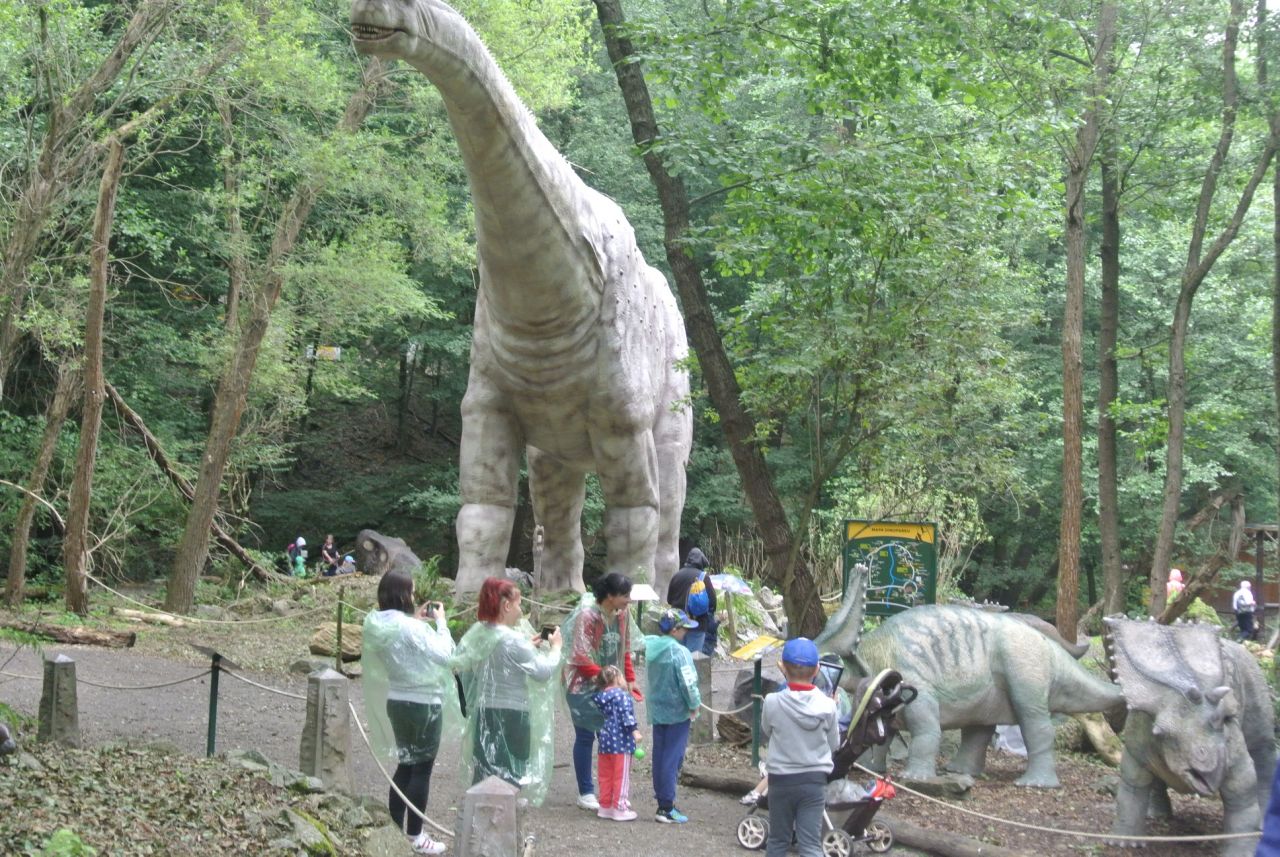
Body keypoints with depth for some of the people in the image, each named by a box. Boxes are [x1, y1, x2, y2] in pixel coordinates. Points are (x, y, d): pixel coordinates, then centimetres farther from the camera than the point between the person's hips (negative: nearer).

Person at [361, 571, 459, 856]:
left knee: (405, 766, 19)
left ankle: (395, 829, 24)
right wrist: (440, 621, -9)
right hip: (423, 704, -8)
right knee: (421, 771, 2)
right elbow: (444, 654, -19)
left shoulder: (379, 625, 0)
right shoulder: (410, 628, -24)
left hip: (396, 701, 8)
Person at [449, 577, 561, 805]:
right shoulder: (512, 640, -18)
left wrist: (529, 647, 16)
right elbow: (543, 671, -16)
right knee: (509, 780, 1)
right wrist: (555, 647, 1)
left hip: (483, 715, 7)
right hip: (511, 717, -7)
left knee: (484, 777, 12)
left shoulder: (478, 635, 6)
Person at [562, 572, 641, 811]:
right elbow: (580, 659, -21)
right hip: (584, 686, -6)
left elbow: (625, 650, 12)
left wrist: (629, 680, 6)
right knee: (585, 737, 2)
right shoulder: (587, 616, -21)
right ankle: (585, 793, 12)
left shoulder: (622, 615, -1)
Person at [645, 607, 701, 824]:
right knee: (672, 759, -3)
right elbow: (688, 683, -20)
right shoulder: (680, 652, -19)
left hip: (656, 710, 7)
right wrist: (694, 705, -5)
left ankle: (661, 796, 22)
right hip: (677, 712, -7)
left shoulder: (651, 646, 3)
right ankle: (666, 808, -1)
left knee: (659, 756, 14)